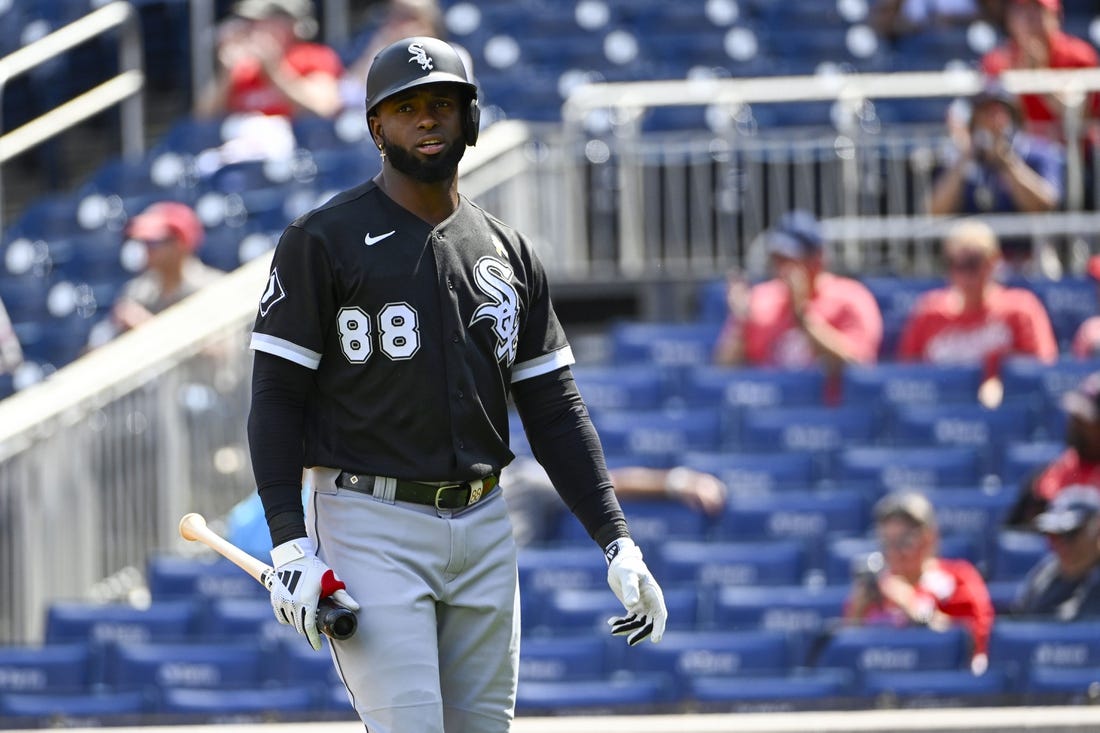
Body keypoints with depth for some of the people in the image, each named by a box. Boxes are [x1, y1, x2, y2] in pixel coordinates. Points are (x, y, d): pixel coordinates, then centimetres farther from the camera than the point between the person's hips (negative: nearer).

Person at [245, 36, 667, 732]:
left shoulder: (509, 253, 12)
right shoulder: (323, 241, -4)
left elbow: (554, 411, 12)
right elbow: (276, 396, -6)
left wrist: (617, 542, 2)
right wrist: (290, 545, -17)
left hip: (483, 527, 5)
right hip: (372, 525, -5)